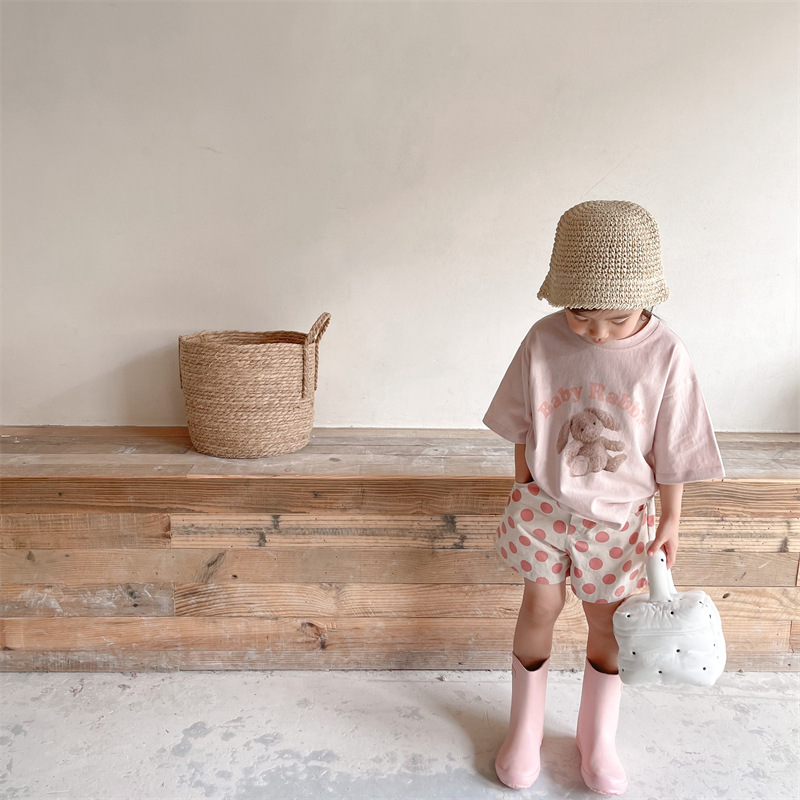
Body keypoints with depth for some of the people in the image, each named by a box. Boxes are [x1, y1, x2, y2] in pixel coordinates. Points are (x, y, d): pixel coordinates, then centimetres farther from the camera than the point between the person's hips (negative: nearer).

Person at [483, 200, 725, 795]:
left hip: (618, 514, 0)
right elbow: (522, 427, 1)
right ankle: (526, 727, 32)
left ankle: (598, 736, 37)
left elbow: (672, 450, -5)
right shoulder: (544, 342, -12)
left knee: (607, 620, 12)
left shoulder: (664, 354, -15)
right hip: (545, 502, 0)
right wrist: (526, 488, 5)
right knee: (541, 606, 7)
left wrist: (669, 521, 1)